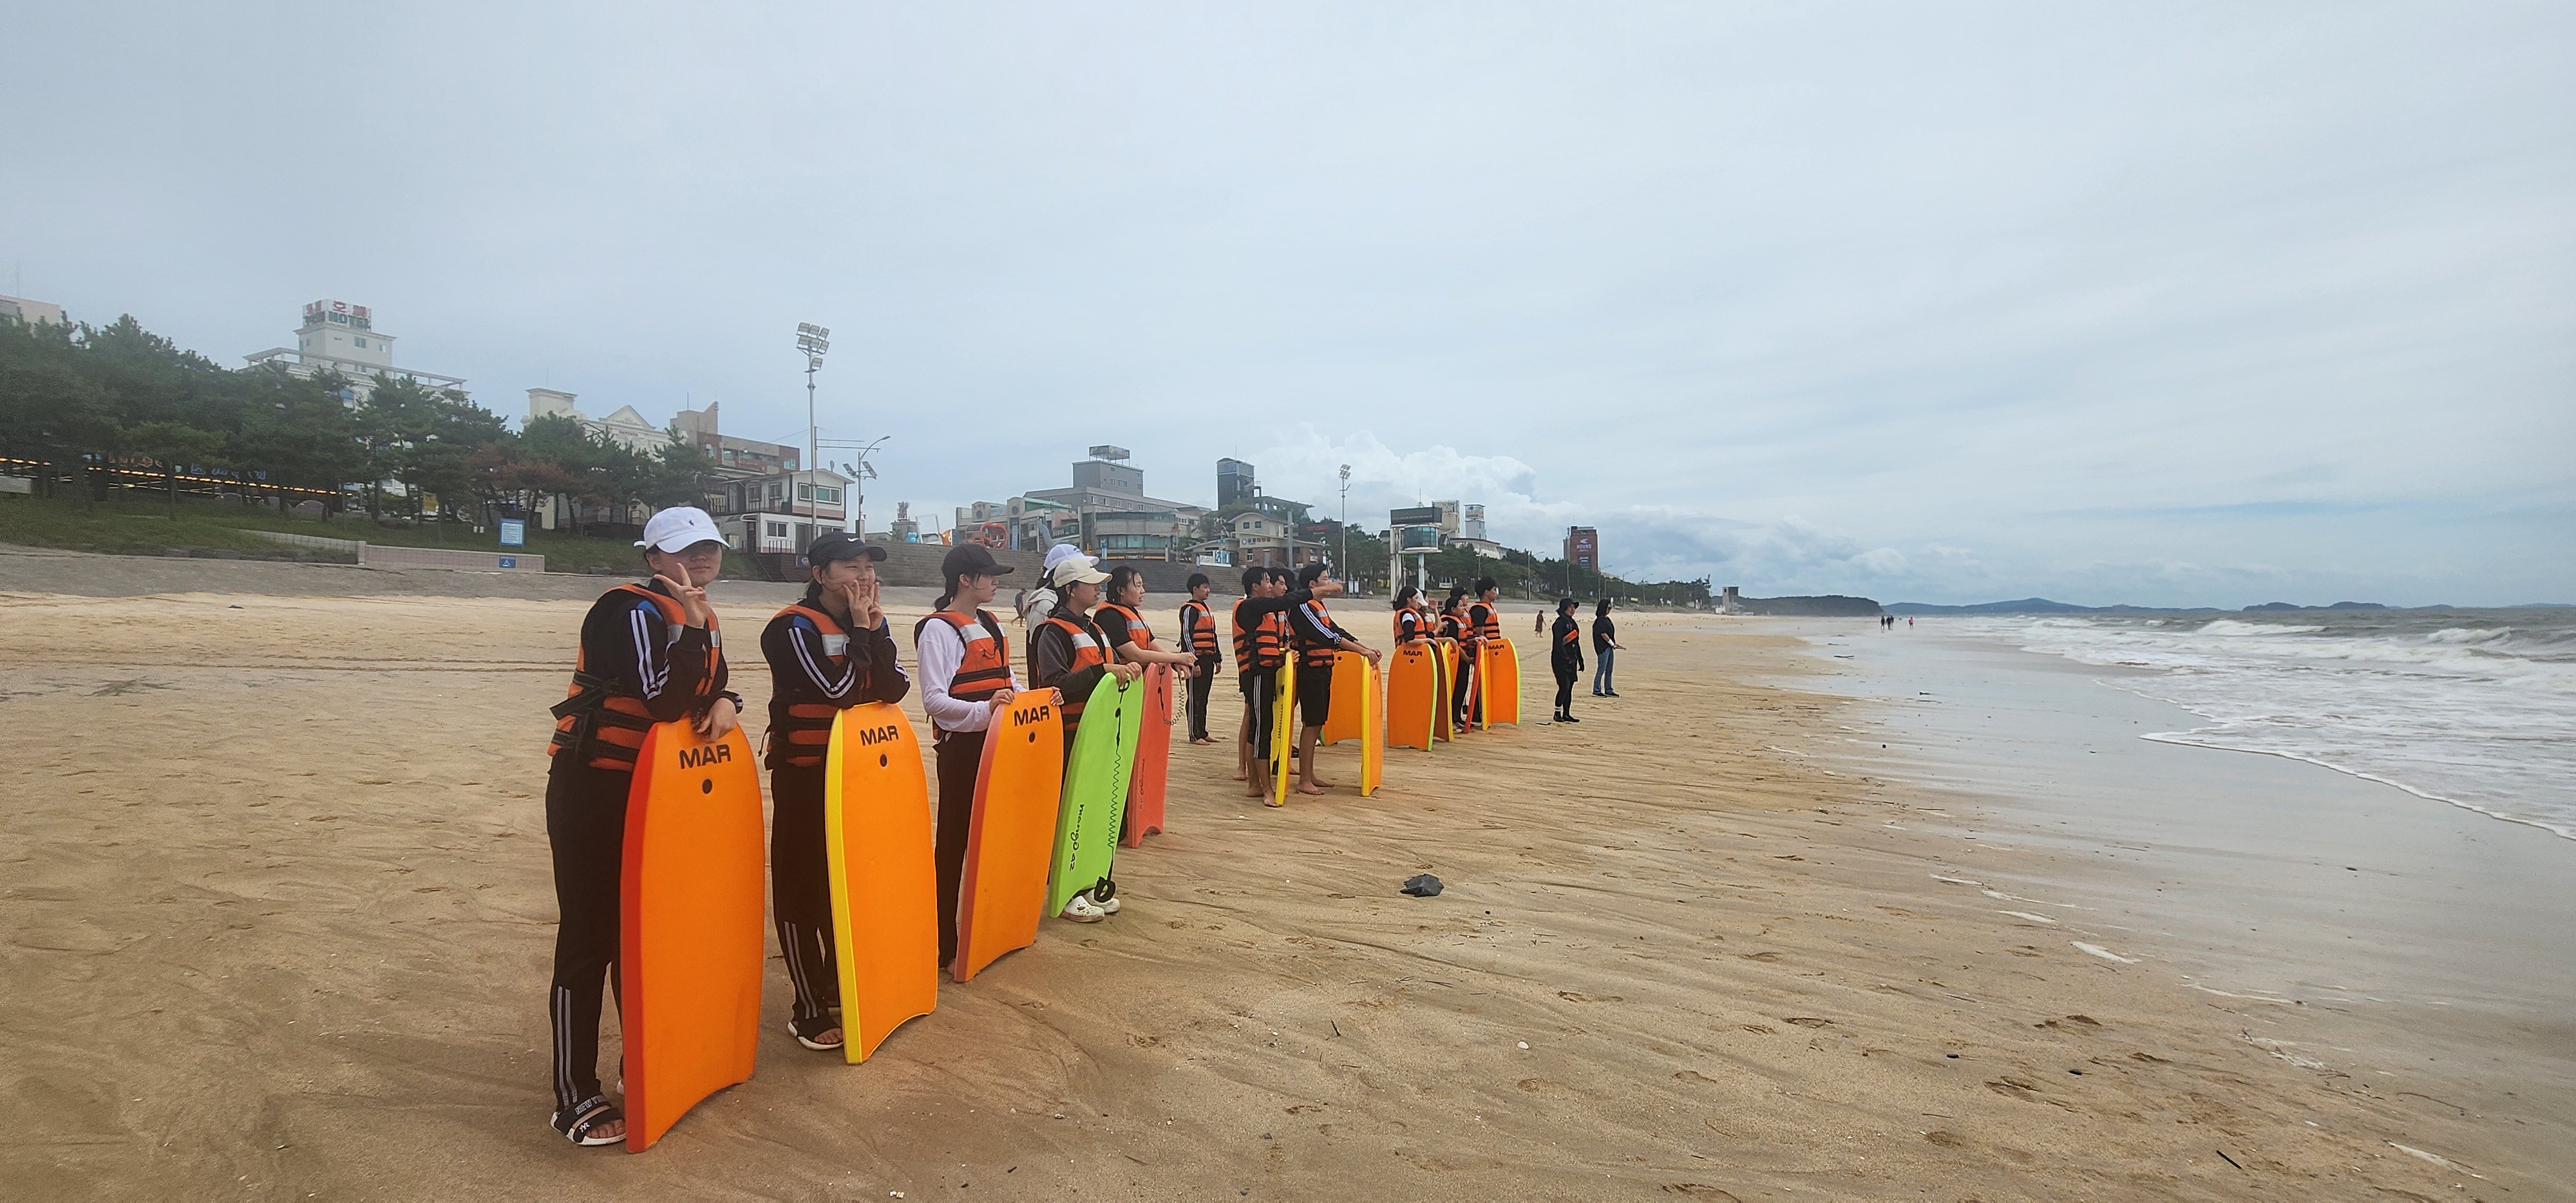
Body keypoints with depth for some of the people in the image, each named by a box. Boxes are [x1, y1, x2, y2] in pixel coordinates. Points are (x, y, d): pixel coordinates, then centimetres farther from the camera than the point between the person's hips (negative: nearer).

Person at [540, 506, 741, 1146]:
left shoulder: (700, 618, 8)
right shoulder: (627, 610, -17)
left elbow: (704, 690, 13)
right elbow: (667, 702, -27)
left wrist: (726, 702, -8)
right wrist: (692, 625, -30)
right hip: (592, 788, -8)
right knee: (589, 940, -1)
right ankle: (575, 1096, 12)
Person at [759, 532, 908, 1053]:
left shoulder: (870, 624, 6)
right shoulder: (793, 628, -15)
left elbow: (893, 688, -5)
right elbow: (839, 689, -24)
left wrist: (875, 630, -13)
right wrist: (859, 632, -16)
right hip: (804, 773, -7)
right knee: (802, 885, 2)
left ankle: (837, 984, 32)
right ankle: (808, 1009, 12)